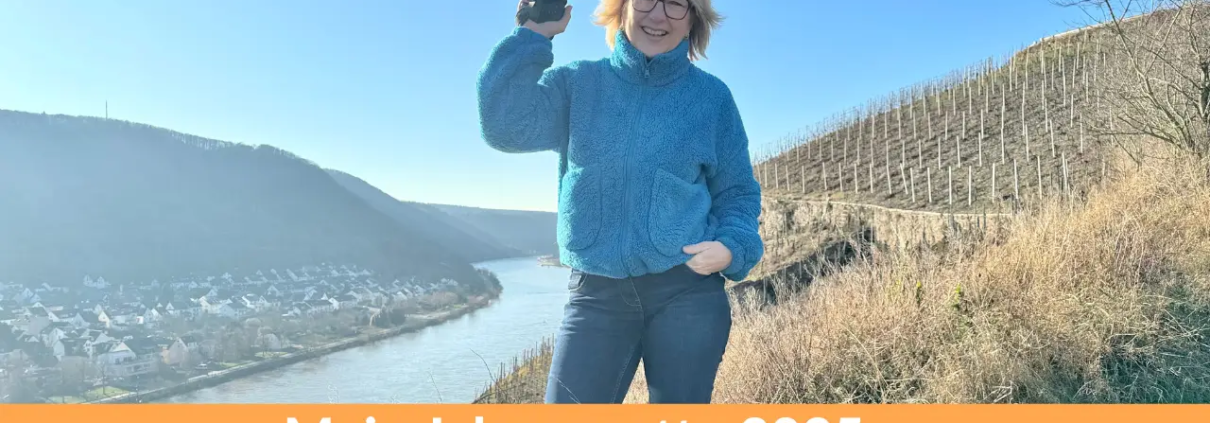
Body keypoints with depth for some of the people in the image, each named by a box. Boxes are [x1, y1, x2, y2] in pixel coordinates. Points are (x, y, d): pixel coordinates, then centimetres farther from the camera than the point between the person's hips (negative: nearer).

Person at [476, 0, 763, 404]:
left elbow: (737, 192, 10)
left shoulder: (712, 96, 5)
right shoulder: (577, 82, 5)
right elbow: (506, 128, -10)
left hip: (689, 292, 0)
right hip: (596, 295, 0)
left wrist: (731, 248, -10)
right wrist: (533, 34, -15)